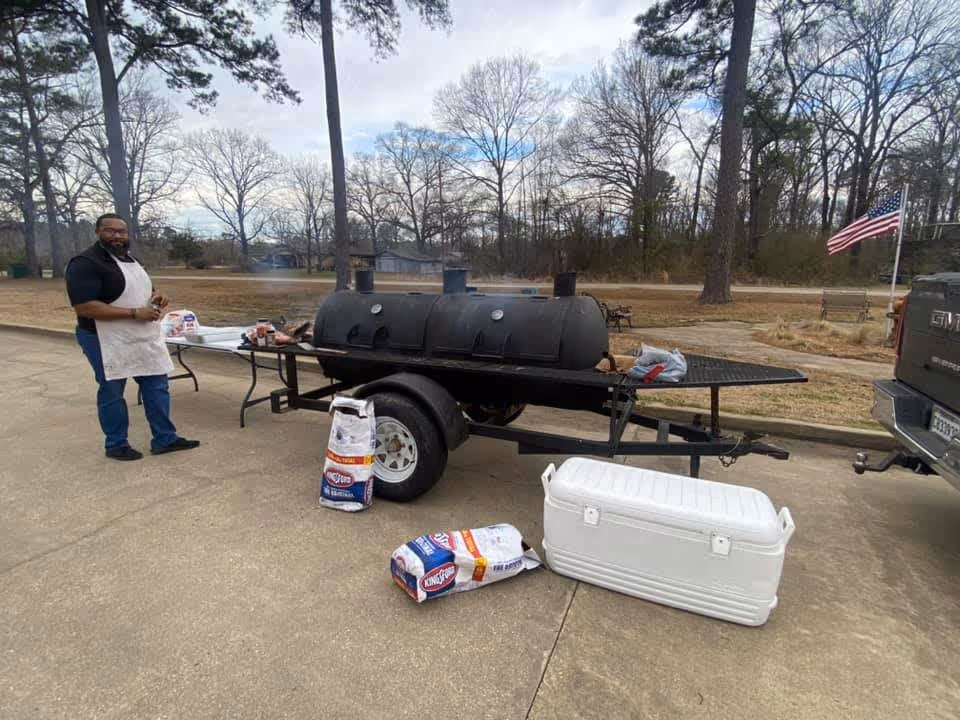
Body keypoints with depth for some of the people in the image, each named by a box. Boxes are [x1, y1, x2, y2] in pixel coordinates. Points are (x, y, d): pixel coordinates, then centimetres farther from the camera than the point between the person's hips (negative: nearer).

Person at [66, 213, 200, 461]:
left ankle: (164, 439, 17)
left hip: (143, 338, 8)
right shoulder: (85, 263, -15)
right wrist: (135, 313, -25)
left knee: (157, 386, 8)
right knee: (112, 393, 6)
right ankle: (116, 445, 21)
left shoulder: (130, 259, 12)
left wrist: (156, 297, 1)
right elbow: (85, 307, -23)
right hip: (108, 341, -8)